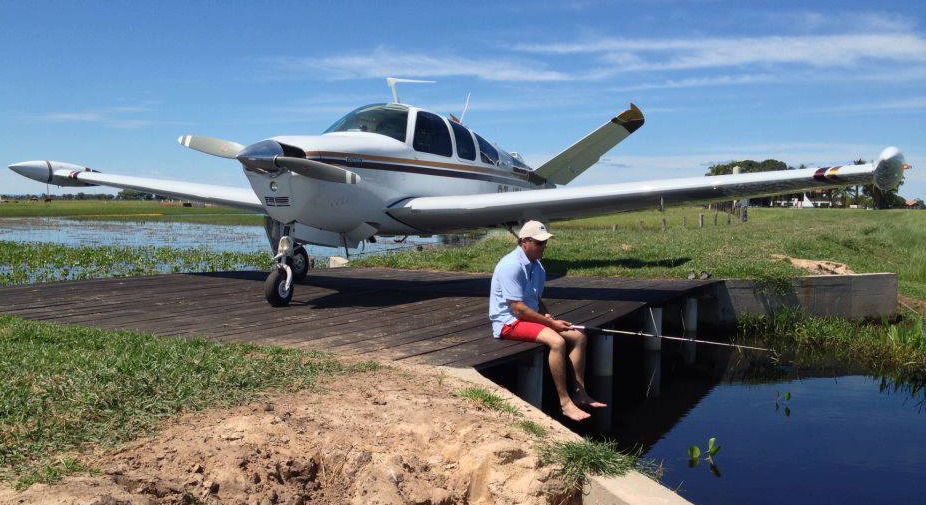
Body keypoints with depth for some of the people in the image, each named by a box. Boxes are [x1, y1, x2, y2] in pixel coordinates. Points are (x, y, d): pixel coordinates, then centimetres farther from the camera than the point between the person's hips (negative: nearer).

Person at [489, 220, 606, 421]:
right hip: (509, 321, -10)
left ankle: (580, 393, 5)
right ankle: (565, 403, -22)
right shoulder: (512, 265, -19)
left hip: (530, 316, 10)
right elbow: (518, 309, -22)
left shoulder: (537, 267, 11)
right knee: (557, 341, -30)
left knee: (578, 336, -1)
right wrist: (550, 323, -16)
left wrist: (548, 316, 0)